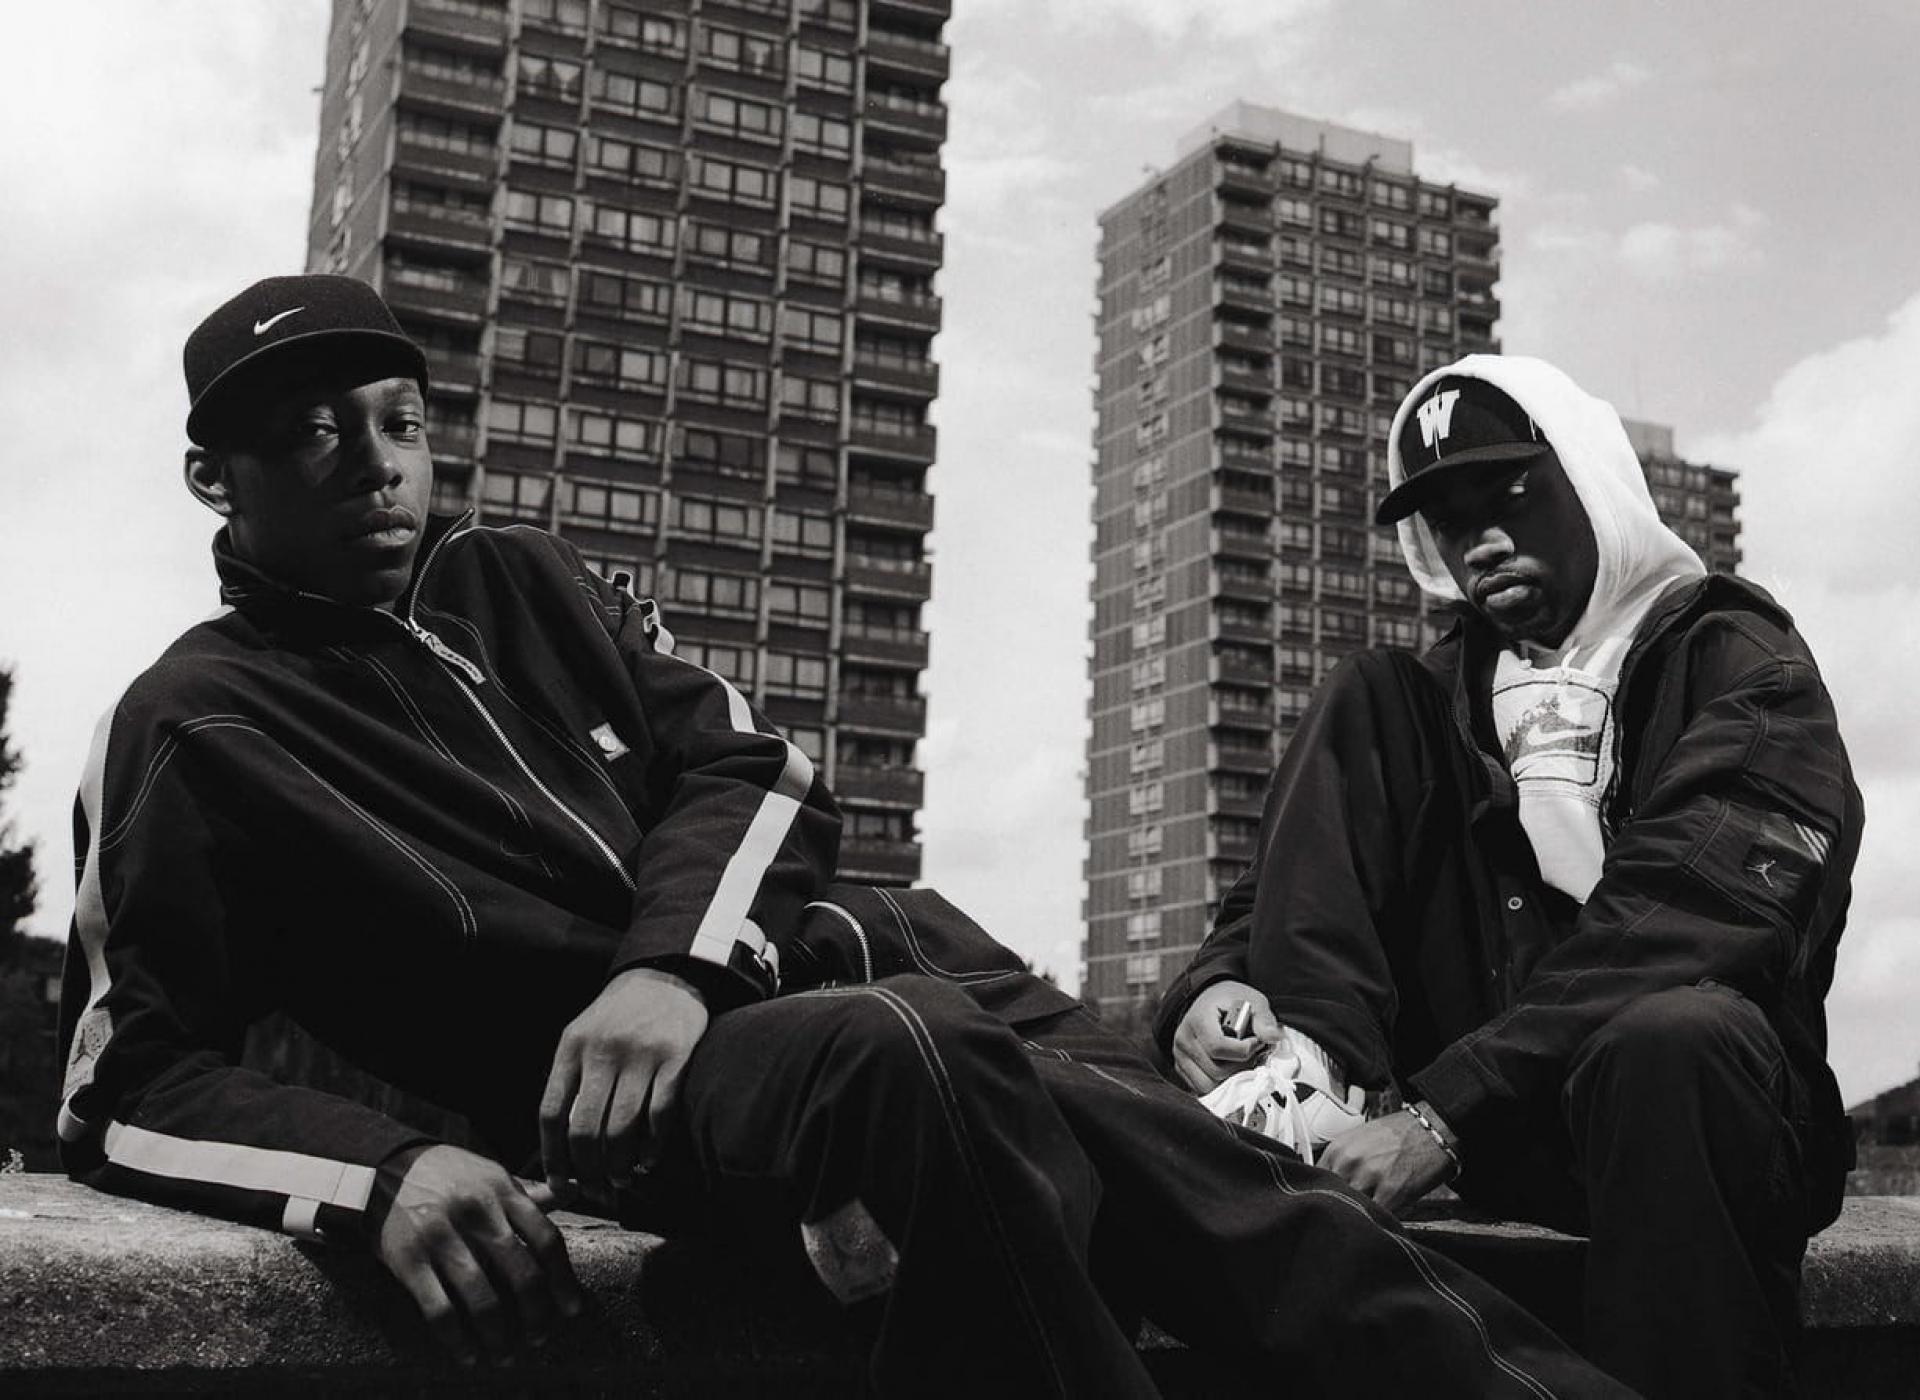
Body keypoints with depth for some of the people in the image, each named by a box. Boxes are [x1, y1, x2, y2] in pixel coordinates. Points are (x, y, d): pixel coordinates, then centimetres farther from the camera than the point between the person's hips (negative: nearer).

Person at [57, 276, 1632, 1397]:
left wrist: (672, 959, -12)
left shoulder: (522, 577, 17)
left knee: (1208, 1186, -16)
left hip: (827, 942, 6)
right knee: (912, 1063, -37)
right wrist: (385, 1171, -21)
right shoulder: (194, 726, 4)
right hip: (628, 1084, -5)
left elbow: (753, 768, 11)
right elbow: (130, 1082, 0)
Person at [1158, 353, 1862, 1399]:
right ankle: (1312, 1072, -23)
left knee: (1668, 1035, -41)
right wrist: (1210, 989, -18)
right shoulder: (1432, 696, 14)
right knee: (1361, 696, -6)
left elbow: (1677, 926, -19)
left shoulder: (1740, 664, -2)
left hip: (1689, 1082, -4)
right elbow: (1293, 889, 6)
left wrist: (1444, 1113, -28)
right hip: (1486, 1099, 4)